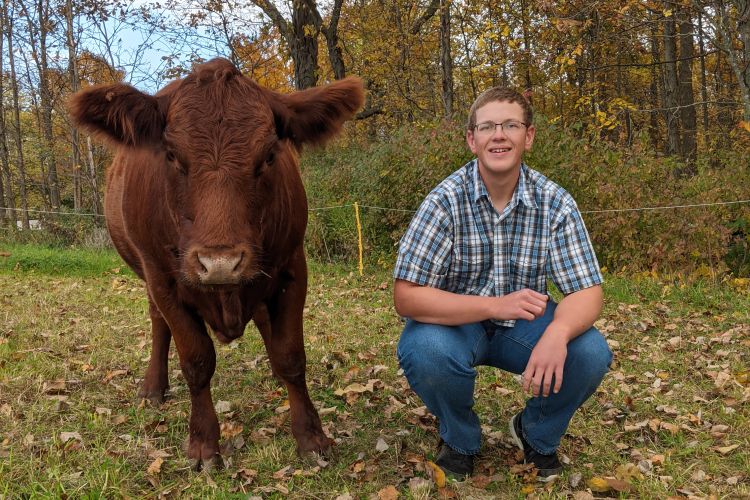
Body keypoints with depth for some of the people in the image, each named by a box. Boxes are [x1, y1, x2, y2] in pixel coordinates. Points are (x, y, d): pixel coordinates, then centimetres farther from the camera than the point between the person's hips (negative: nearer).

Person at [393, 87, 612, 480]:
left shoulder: (555, 203, -12)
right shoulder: (445, 200, -20)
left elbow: (587, 291, -14)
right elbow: (406, 297, -24)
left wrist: (558, 333, -38)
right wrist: (495, 305, -35)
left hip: (525, 322, 2)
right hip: (456, 321, -2)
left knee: (591, 354, -23)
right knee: (425, 352, -34)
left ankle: (537, 434, 10)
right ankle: (460, 438, 2)